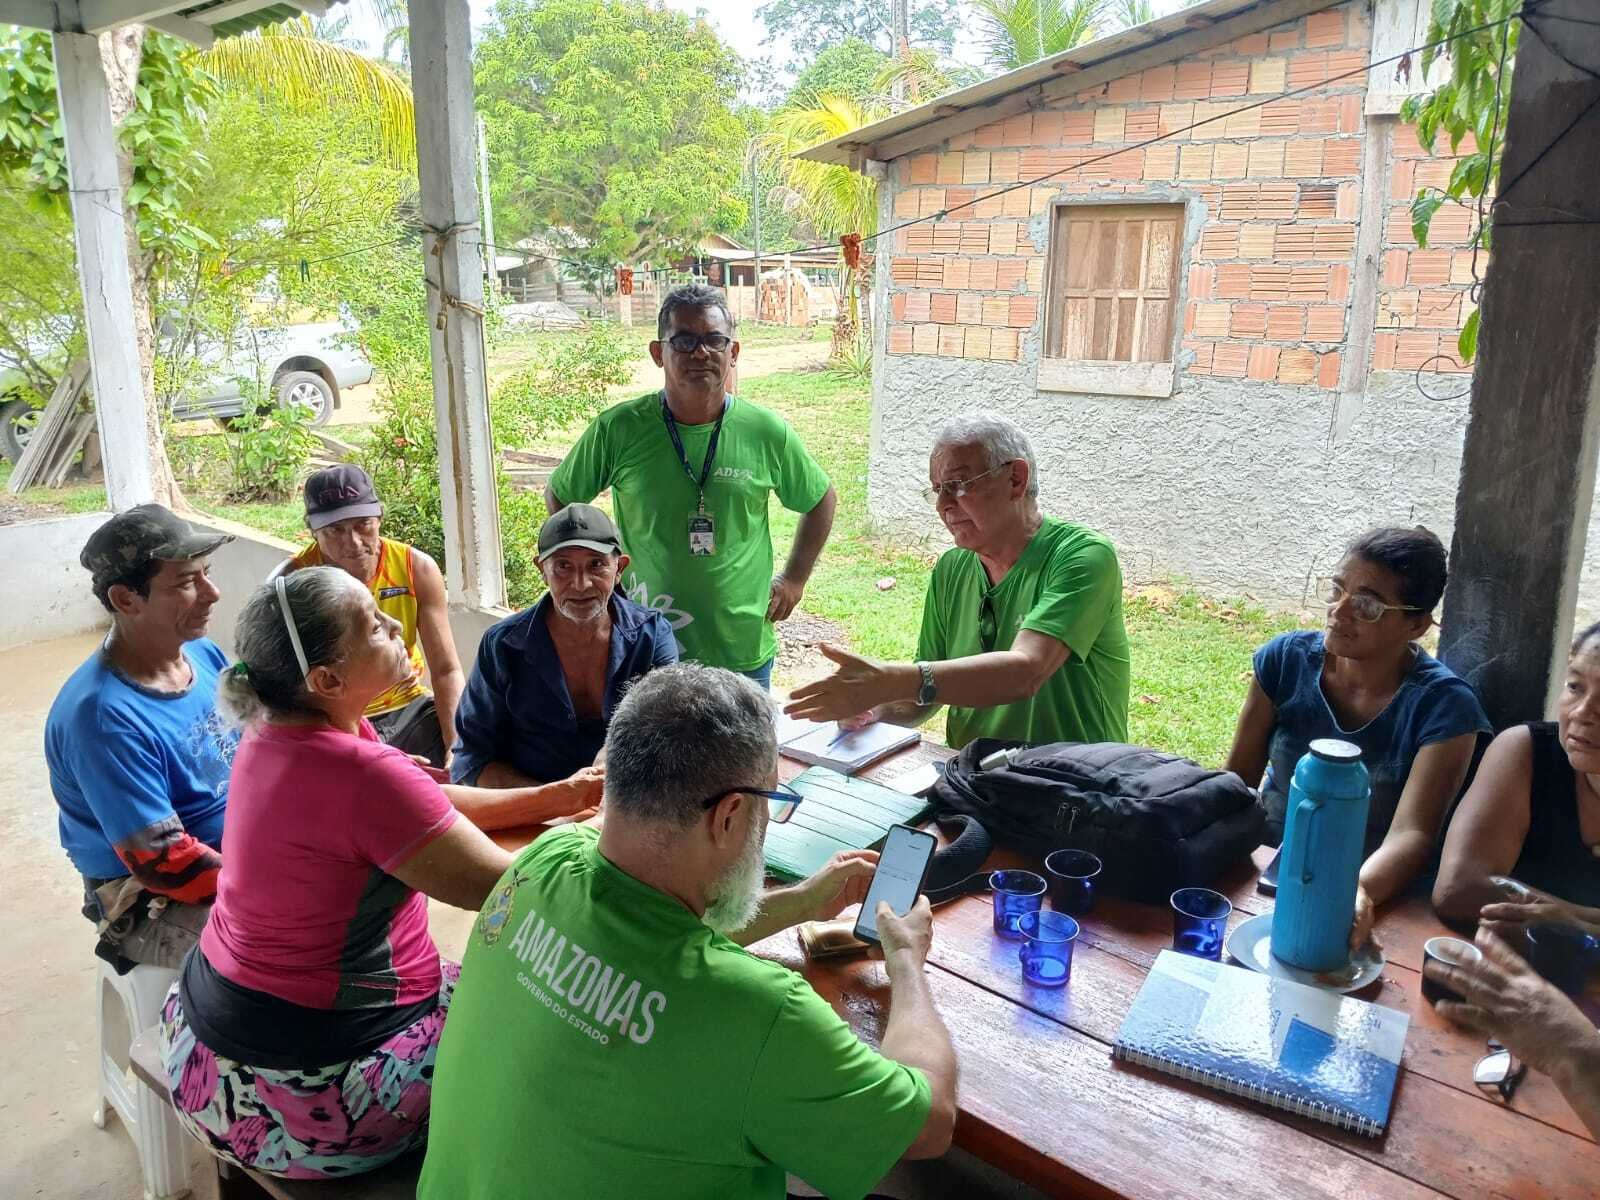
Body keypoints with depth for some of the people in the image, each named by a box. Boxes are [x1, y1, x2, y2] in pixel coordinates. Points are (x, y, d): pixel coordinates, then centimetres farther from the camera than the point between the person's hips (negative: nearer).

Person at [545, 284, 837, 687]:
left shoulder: (768, 433, -5)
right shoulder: (618, 430, -8)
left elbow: (820, 500, 12)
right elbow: (558, 498, 8)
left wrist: (794, 579, 8)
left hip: (745, 651, 1)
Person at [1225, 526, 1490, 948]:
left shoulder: (1443, 705, -12)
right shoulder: (1286, 658, -3)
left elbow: (1411, 835, -20)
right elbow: (1235, 781, 0)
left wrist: (1359, 892, -40)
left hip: (1378, 899, -3)